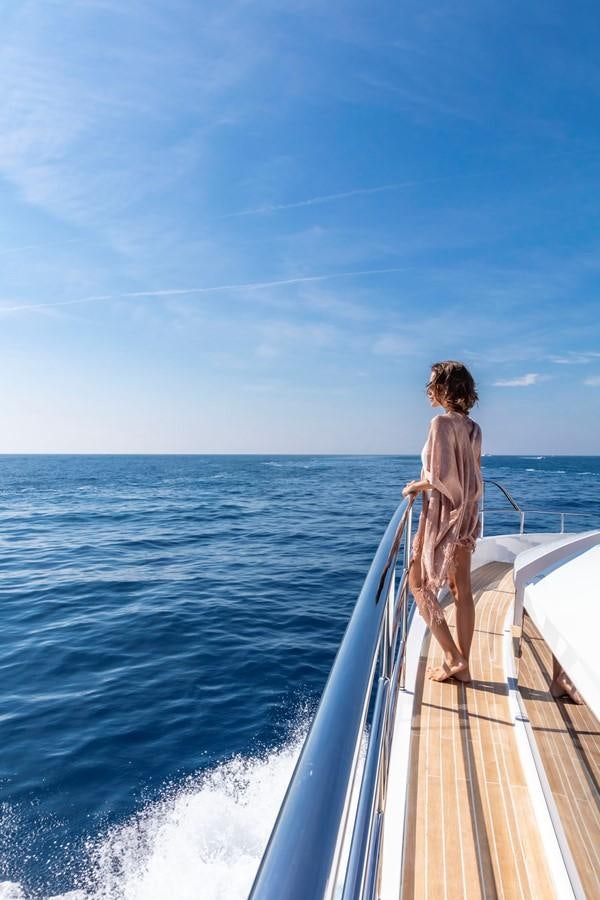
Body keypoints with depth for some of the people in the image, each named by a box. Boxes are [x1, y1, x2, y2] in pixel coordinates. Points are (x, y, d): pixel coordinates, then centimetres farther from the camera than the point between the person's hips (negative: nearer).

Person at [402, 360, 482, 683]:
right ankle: (462, 664, 20)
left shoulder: (442, 422, -16)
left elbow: (440, 475, -22)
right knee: (461, 590, 11)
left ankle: (452, 657, 7)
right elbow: (472, 476, 11)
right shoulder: (473, 427, 7)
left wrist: (415, 486, -6)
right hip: (467, 513, 8)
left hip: (443, 512, -8)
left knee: (418, 582, 7)